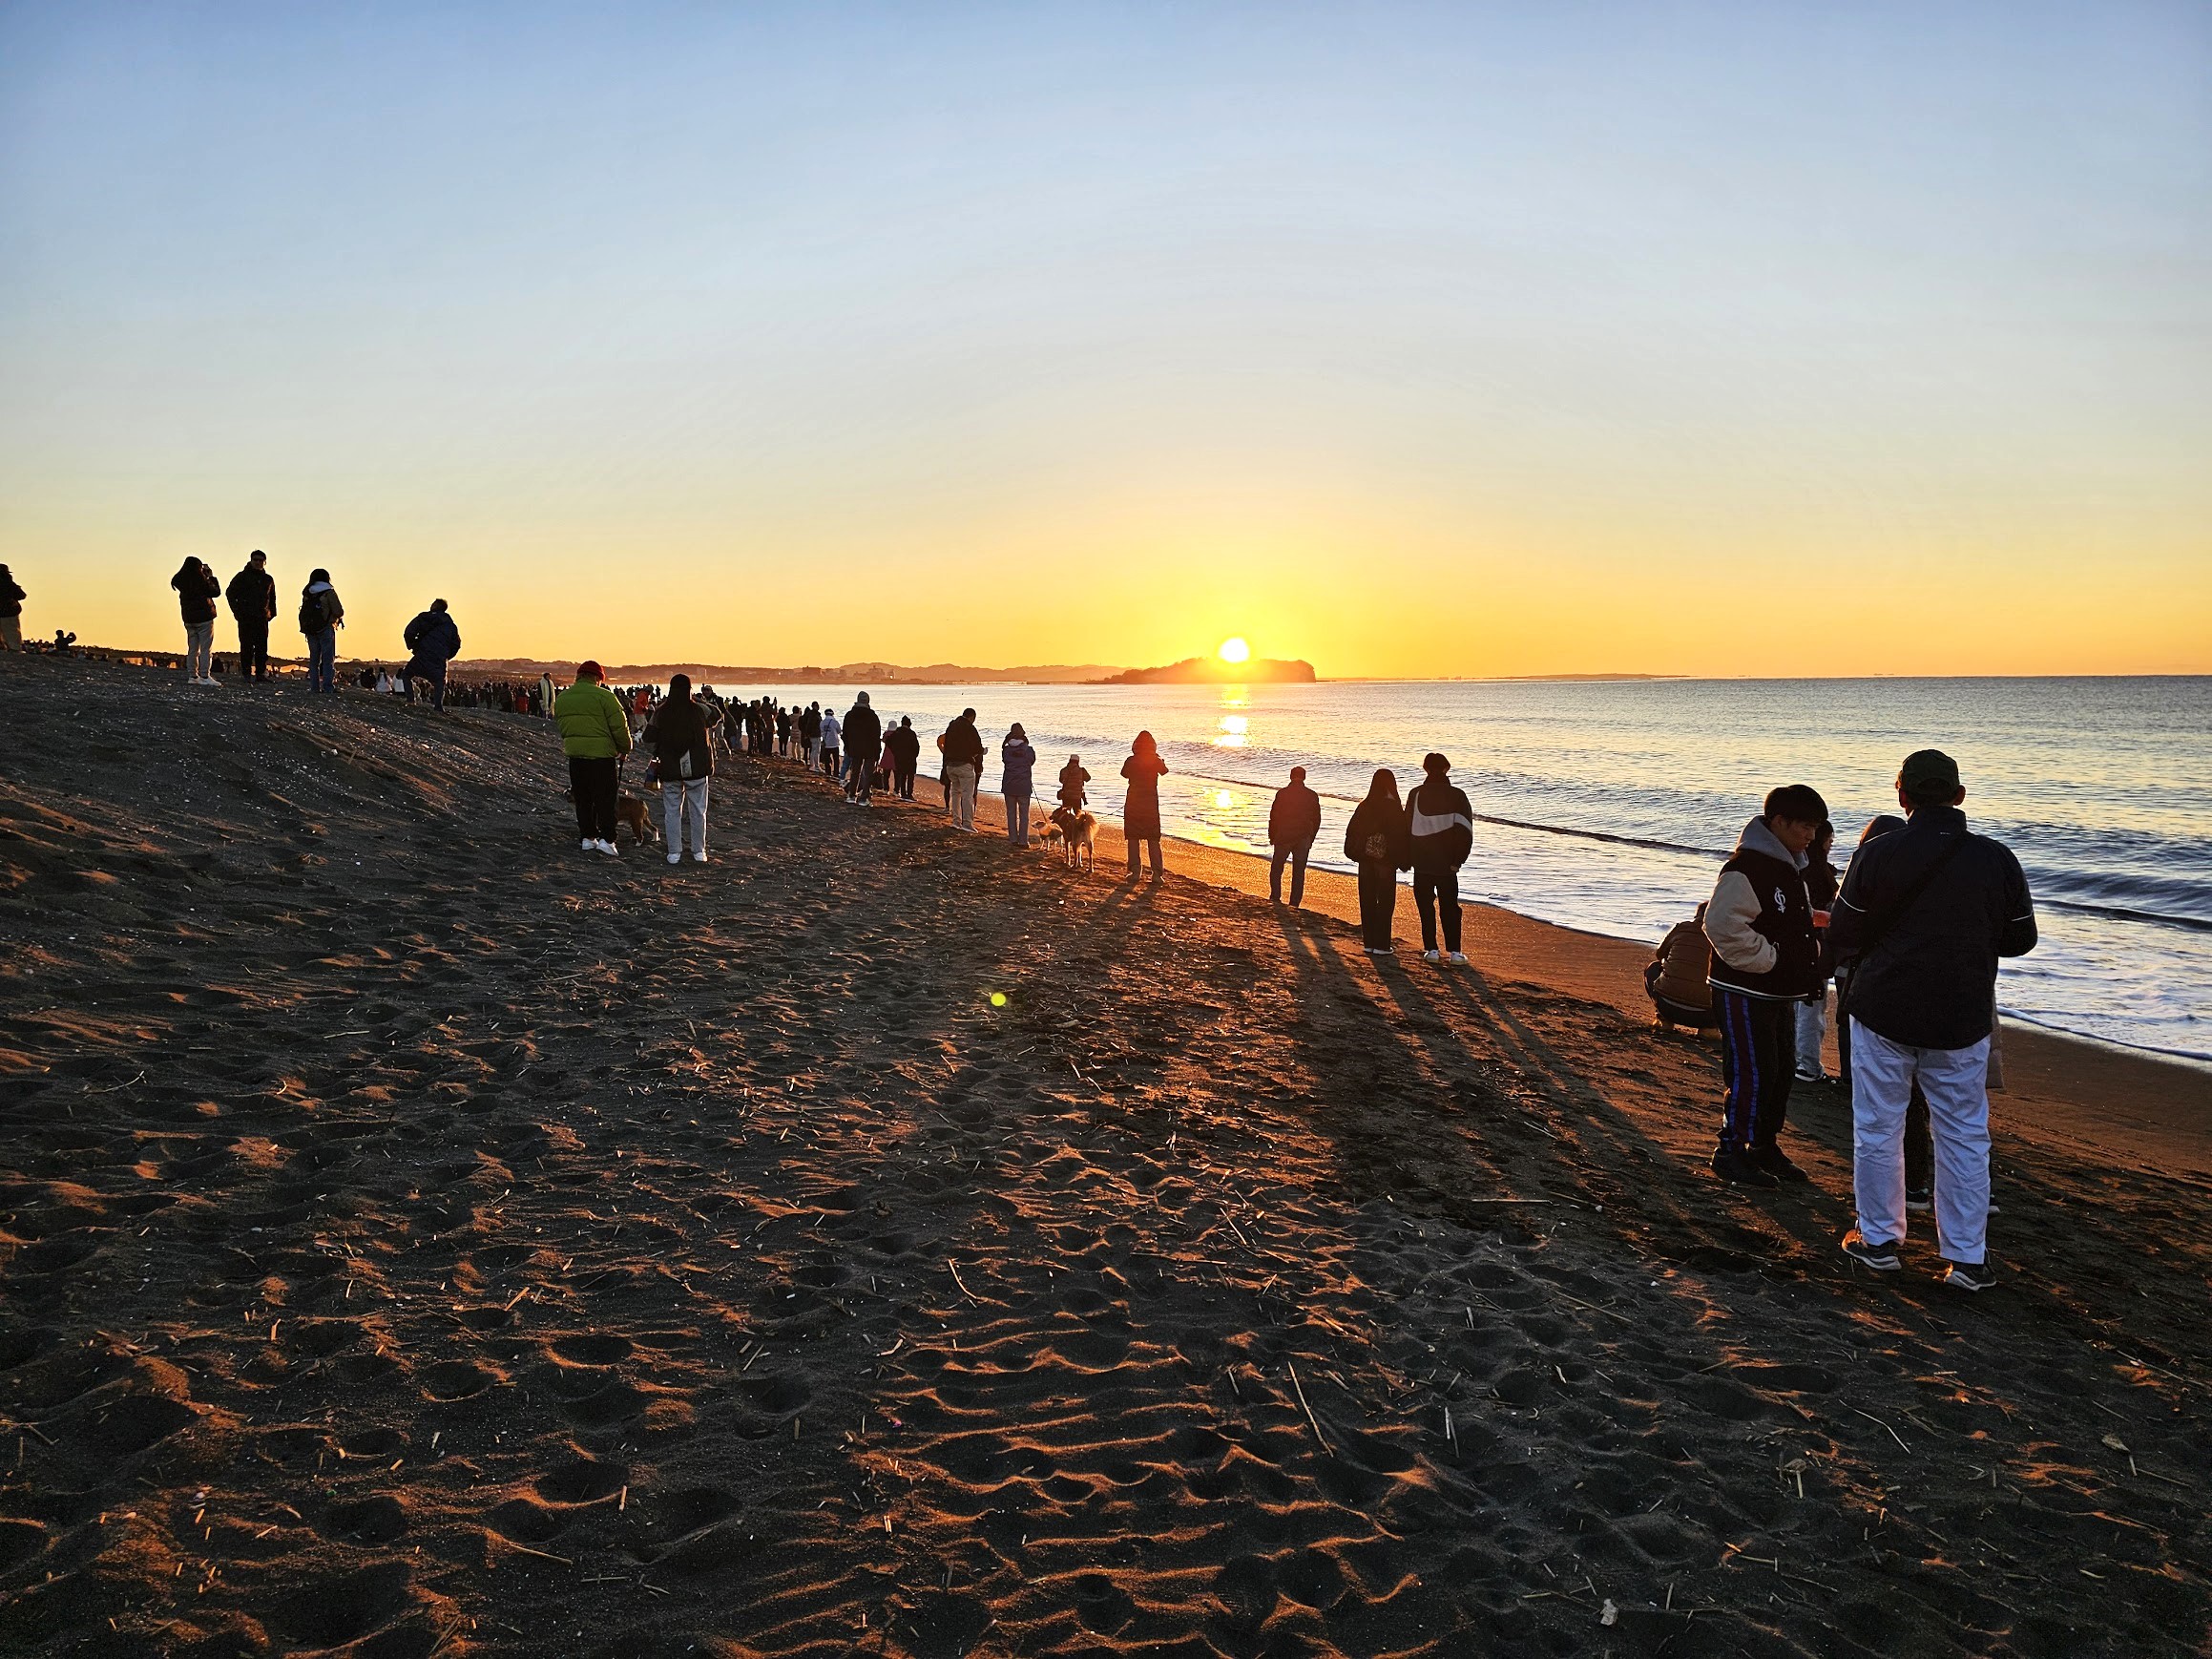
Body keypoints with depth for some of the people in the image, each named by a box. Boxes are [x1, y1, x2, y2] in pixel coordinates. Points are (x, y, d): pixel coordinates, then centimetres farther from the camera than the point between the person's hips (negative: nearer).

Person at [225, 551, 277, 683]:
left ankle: (261, 674, 5)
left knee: (262, 648, 2)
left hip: (262, 619, 4)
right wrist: (237, 611, -3)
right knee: (247, 647, -5)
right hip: (246, 618, -4)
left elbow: (272, 598, 25)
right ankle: (246, 673, -1)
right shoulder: (242, 576, 2)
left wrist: (271, 613, 13)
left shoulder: (268, 580, 15)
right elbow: (230, 593, 4)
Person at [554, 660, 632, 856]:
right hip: (602, 755, -5)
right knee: (605, 799, 2)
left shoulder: (561, 698, 9)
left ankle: (588, 837, 19)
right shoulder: (604, 696, -11)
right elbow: (620, 727, -11)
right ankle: (606, 839, -2)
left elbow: (561, 727, 15)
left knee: (583, 799, 15)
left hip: (575, 755, 5)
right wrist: (625, 749, 5)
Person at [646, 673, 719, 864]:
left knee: (672, 810, 9)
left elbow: (648, 737, -3)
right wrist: (697, 700, 14)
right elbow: (717, 716, 12)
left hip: (670, 769, 1)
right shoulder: (700, 710, -8)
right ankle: (699, 852, 14)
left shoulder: (661, 713, -6)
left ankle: (674, 853, 8)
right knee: (698, 810, 10)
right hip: (696, 769, 0)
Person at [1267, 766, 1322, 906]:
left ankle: (1275, 897, 6)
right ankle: (1294, 903, 6)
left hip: (1283, 837, -1)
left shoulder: (1282, 793, -6)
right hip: (1303, 839, 2)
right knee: (1299, 872, 8)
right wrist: (1310, 839, 17)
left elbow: (1273, 816, -4)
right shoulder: (1312, 796, 0)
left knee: (1276, 868, 14)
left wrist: (1271, 836, 6)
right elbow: (1317, 820, 7)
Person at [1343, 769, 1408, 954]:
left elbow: (1351, 832, 4)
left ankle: (1369, 942, 15)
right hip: (1386, 861, -4)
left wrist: (1356, 854, 14)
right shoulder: (1394, 809, -12)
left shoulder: (1364, 807, 1)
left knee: (1367, 901, 11)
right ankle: (1381, 945, 2)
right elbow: (1401, 836, -11)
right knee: (1385, 902, 3)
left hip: (1366, 861, 4)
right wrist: (1404, 861, -3)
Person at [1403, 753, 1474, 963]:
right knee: (1450, 907, 9)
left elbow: (1408, 827, 0)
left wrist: (1409, 857, 7)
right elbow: (1465, 830, -5)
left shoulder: (1416, 794, -3)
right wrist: (1458, 860, 1)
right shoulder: (1457, 795, -4)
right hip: (1447, 862, 0)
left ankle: (1431, 949, 7)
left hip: (1422, 861, 0)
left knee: (1426, 906, 8)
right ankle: (1454, 951, 5)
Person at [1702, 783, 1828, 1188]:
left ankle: (1764, 1145, 27)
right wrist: (1770, 959, -20)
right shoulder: (1747, 867, -19)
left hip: (1779, 993, 10)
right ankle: (1731, 1152, 4)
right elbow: (1722, 925, -27)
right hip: (1744, 992, -10)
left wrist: (1808, 961, 10)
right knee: (1751, 1073, -7)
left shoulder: (1790, 866, 13)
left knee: (1782, 1069, 14)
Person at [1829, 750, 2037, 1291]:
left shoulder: (1876, 854, -12)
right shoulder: (1996, 859, -6)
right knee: (1963, 1136, 11)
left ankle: (1878, 1239, 20)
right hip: (1961, 1022, 2)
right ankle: (1966, 1257, 15)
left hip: (1883, 1012, -1)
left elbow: (1844, 937, -7)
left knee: (1877, 1130, 11)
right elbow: (2020, 939, 5)